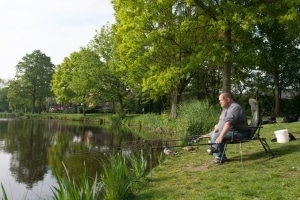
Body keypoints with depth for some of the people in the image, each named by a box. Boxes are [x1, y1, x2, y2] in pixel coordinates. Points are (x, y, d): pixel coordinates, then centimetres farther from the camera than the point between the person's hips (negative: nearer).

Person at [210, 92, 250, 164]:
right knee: (212, 134, 12)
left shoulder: (234, 108, -21)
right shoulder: (225, 108, 13)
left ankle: (220, 157, -11)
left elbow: (228, 123, -33)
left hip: (239, 133, -11)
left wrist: (221, 136, -39)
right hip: (231, 131, 11)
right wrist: (215, 130, 1)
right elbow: (221, 121, 17)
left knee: (215, 136, -23)